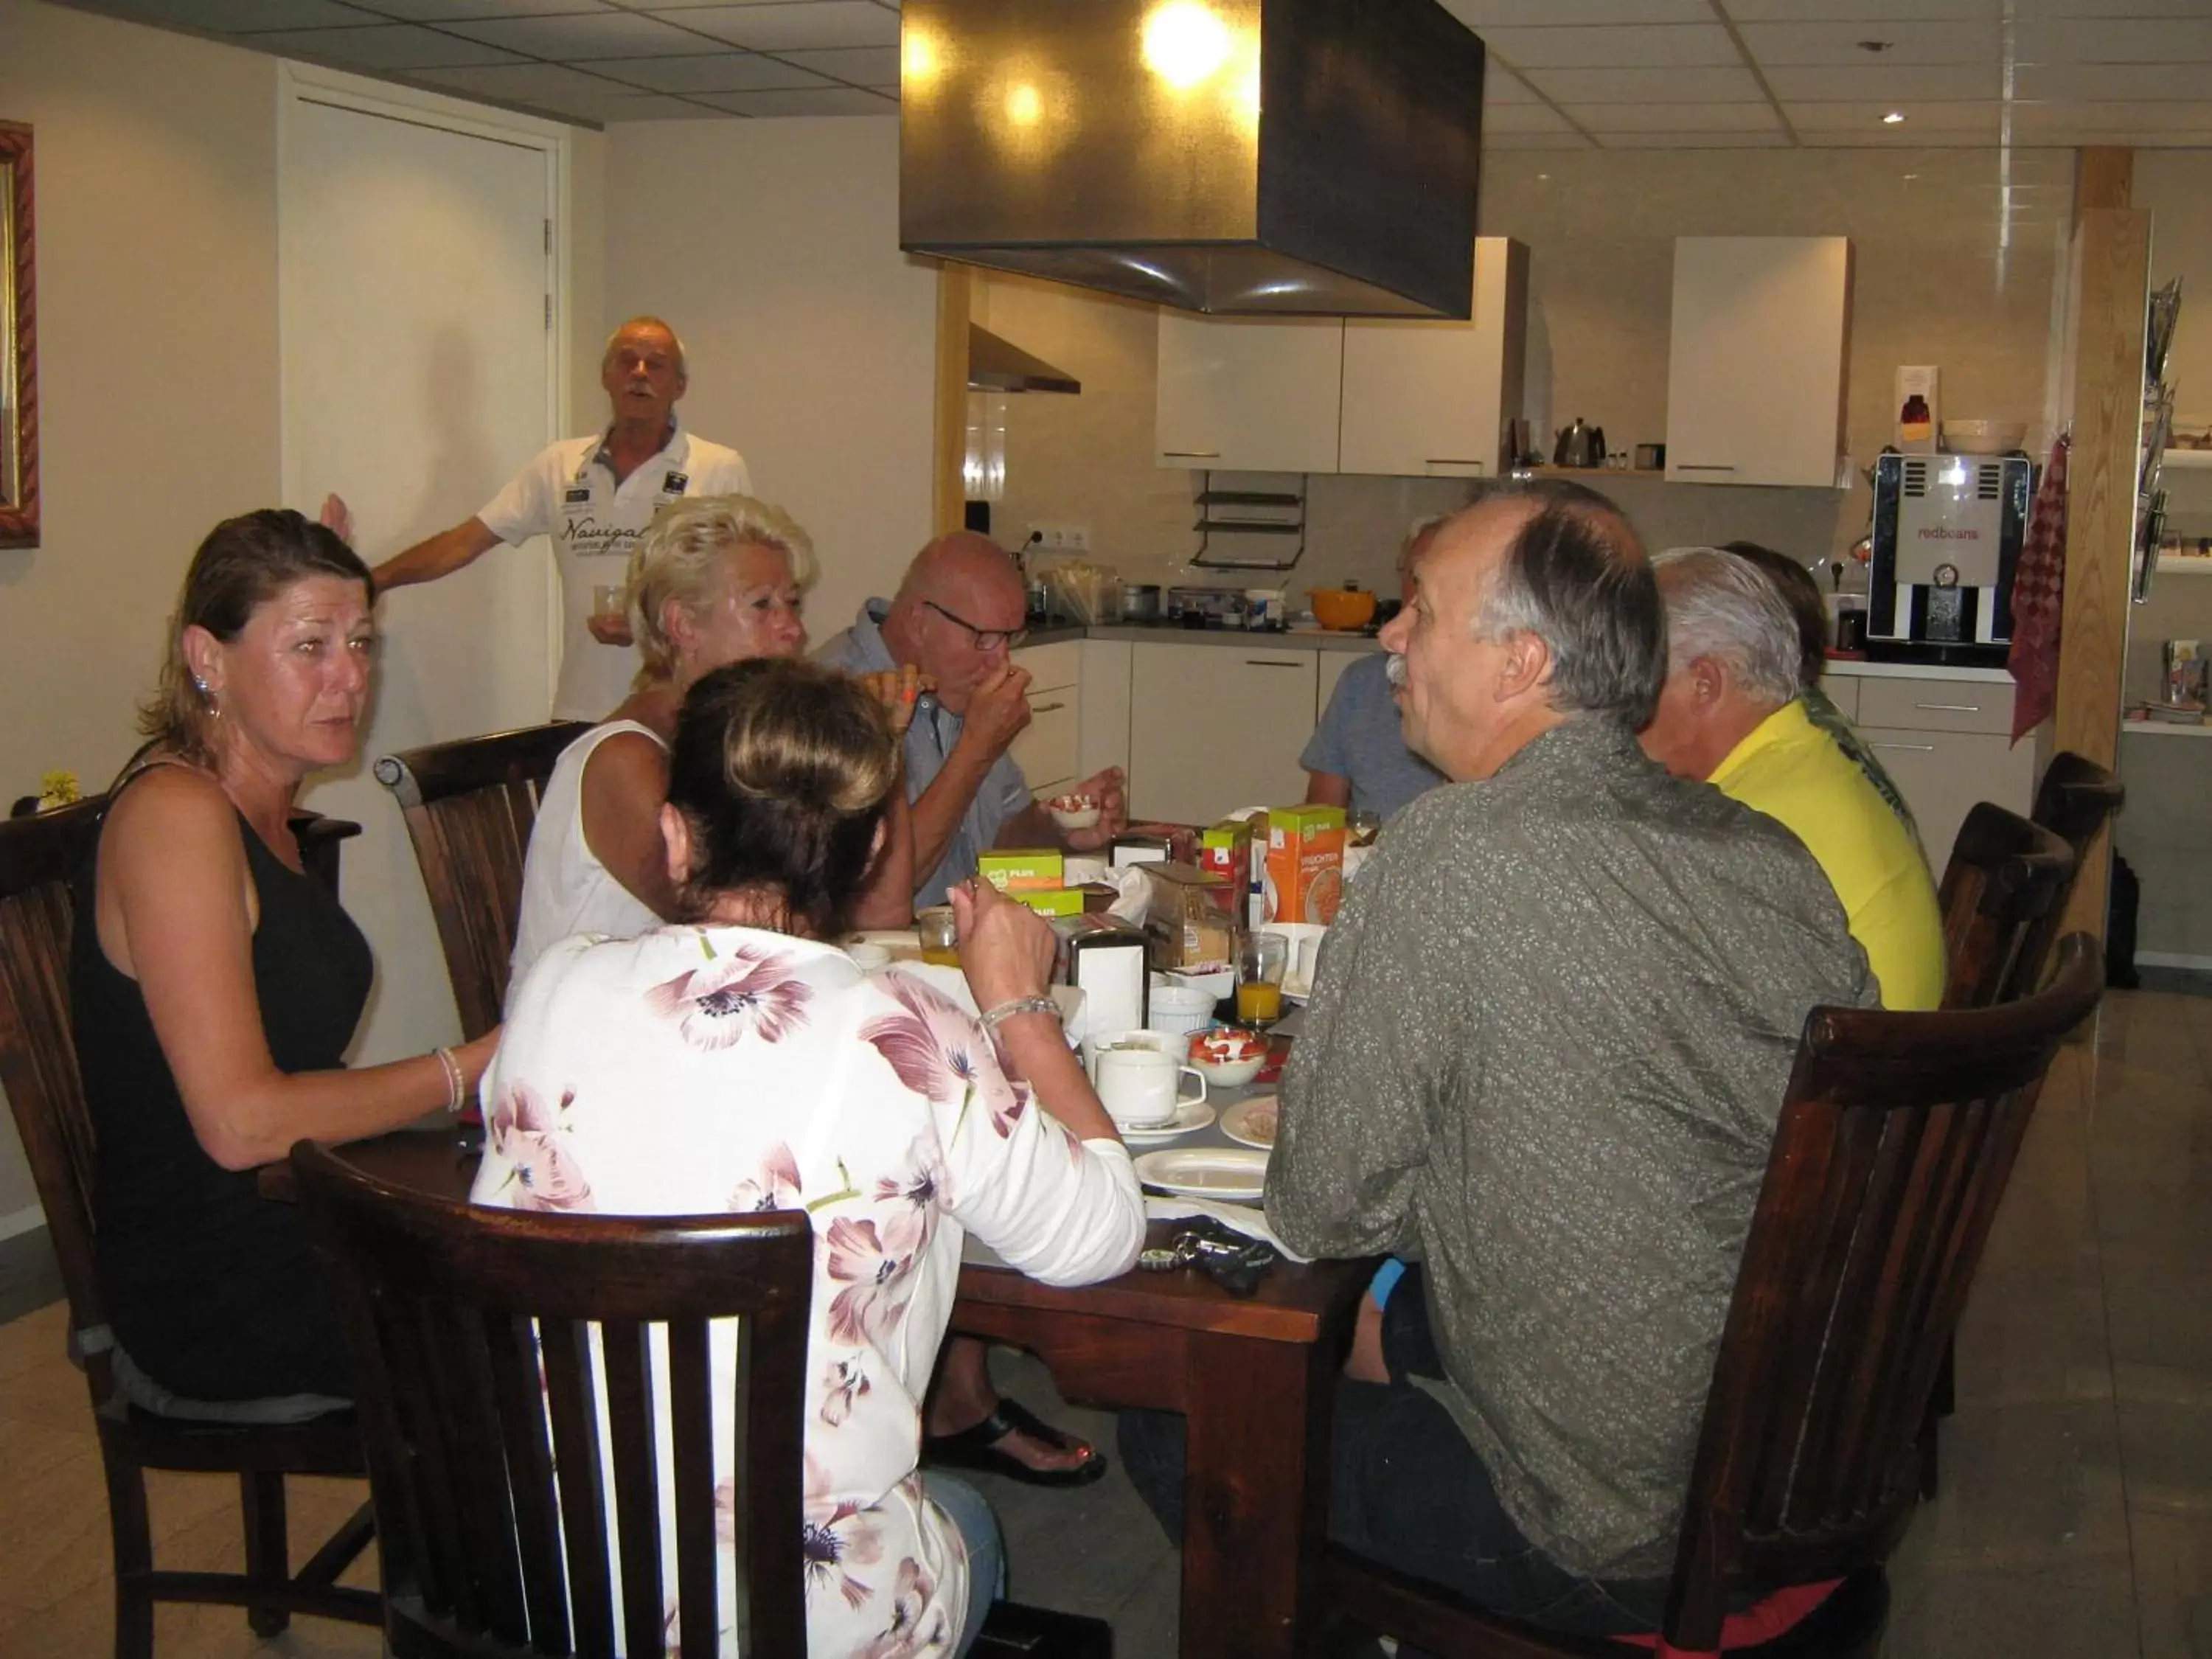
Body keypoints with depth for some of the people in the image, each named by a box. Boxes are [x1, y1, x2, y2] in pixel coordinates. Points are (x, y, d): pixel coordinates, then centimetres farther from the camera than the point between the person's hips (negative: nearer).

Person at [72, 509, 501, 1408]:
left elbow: (289, 1072, 8)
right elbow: (242, 1123, -25)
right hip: (219, 1310, -9)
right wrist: (477, 1066, -18)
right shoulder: (174, 814, -20)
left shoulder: (263, 817, 10)